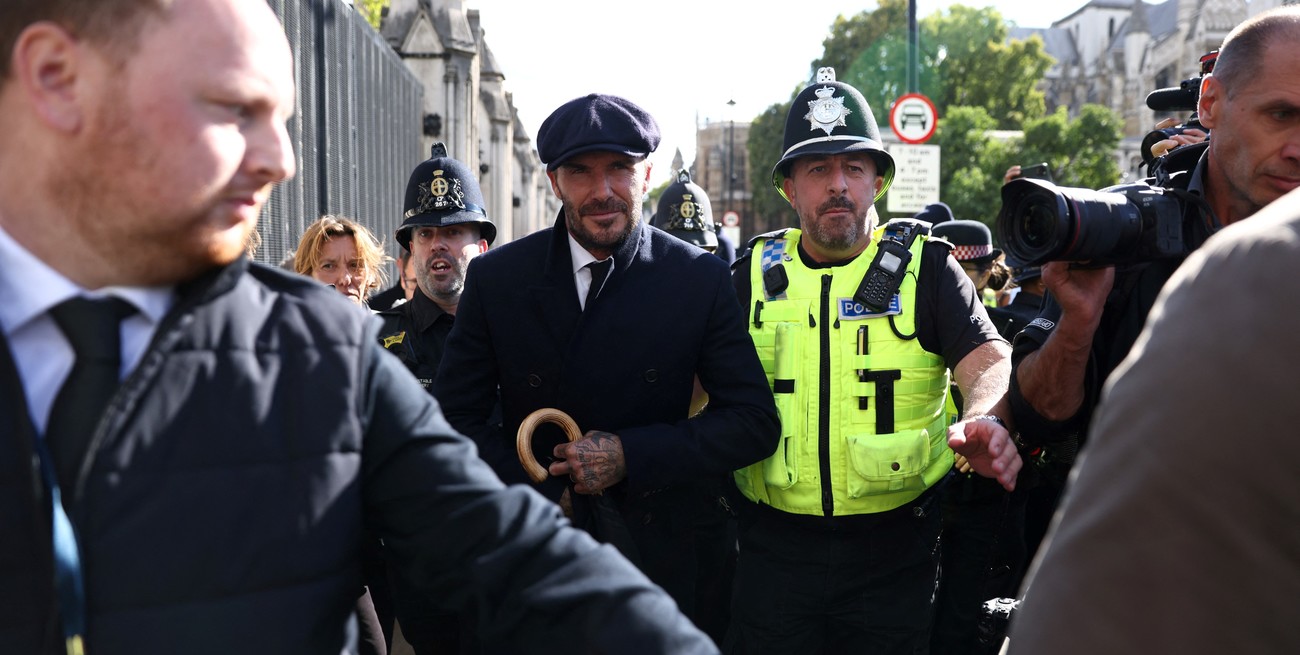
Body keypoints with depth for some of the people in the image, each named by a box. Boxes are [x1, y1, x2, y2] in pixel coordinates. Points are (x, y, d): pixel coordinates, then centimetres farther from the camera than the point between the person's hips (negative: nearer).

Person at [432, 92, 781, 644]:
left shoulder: (701, 279, -6)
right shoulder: (495, 278, -4)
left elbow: (755, 423, -8)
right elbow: (455, 417, -2)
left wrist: (630, 455, -19)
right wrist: (544, 497, -13)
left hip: (652, 555, 0)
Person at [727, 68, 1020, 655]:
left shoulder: (925, 266, 0)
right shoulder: (755, 274, 6)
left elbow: (988, 361, -12)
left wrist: (987, 422, -34)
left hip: (894, 548, -1)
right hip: (775, 546, 1)